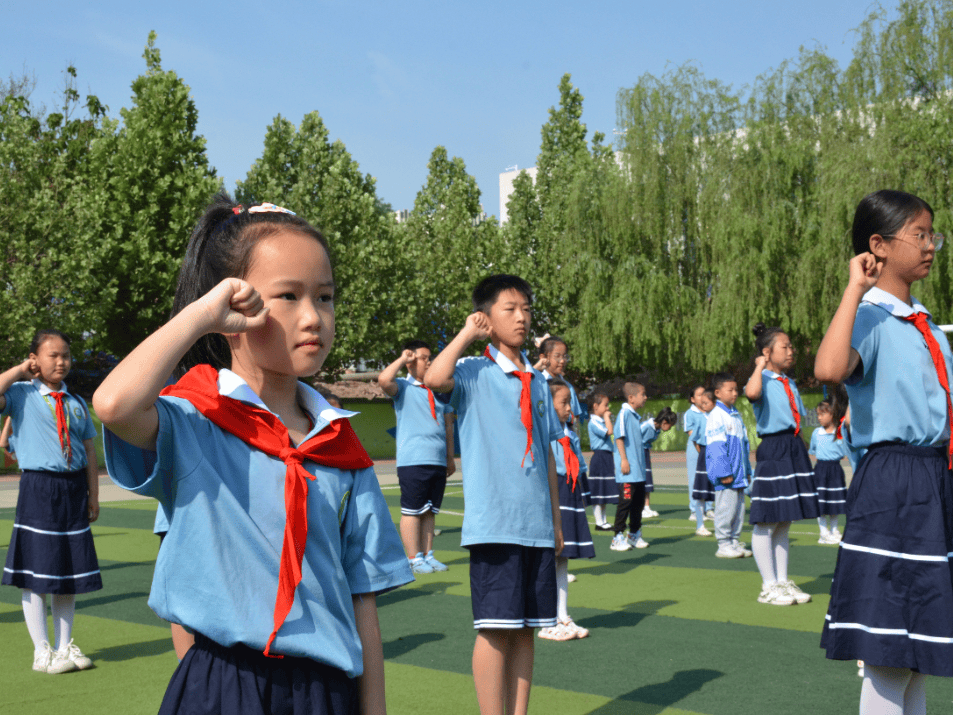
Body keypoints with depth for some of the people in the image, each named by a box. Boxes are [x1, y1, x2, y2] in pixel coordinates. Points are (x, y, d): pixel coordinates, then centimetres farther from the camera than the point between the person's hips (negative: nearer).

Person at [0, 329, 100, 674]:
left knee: (72, 570, 10)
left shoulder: (77, 403, 11)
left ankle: (65, 646, 21)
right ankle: (42, 652, 10)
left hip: (74, 490, 5)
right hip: (39, 488, -5)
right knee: (37, 573, -1)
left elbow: (89, 450, 12)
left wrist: (93, 496, 8)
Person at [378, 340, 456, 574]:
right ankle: (414, 559, 1)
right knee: (412, 511, -4)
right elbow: (383, 381, -22)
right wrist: (402, 359, -10)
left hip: (438, 461, 6)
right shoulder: (403, 387, 2)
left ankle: (428, 556, 15)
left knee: (429, 511, 10)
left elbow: (448, 425, 22)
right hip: (412, 461, -6)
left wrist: (450, 458, 19)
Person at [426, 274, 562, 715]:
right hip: (493, 524, -6)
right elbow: (434, 378, -25)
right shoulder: (474, 374, -2)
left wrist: (556, 521, 16)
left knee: (526, 628, 9)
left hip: (537, 526, 6)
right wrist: (467, 334, -11)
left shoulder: (537, 383, 15)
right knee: (496, 629, -3)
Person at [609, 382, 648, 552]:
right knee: (626, 499, -8)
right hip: (628, 468, -9)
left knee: (639, 500, 13)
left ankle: (634, 535, 24)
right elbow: (619, 436, -15)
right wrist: (623, 459, -18)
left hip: (639, 468, 9)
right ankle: (618, 537, -2)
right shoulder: (624, 413, -10)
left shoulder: (637, 416, 16)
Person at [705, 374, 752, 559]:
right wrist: (724, 473, -19)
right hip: (726, 476, -9)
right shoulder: (716, 416, -12)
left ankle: (735, 542, 21)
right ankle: (724, 545, 2)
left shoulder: (736, 415, 16)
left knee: (739, 509, 12)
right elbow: (716, 447, -16)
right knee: (726, 508, -5)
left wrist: (747, 471, 20)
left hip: (738, 474, 9)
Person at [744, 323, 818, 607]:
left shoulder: (790, 384, 17)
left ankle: (783, 581, 20)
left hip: (795, 449, 8)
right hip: (772, 450, -8)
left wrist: (801, 453, 15)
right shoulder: (763, 380, -8)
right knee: (766, 521, -2)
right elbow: (752, 393, -34)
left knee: (784, 522, 13)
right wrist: (760, 366, -18)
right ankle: (769, 586, 4)